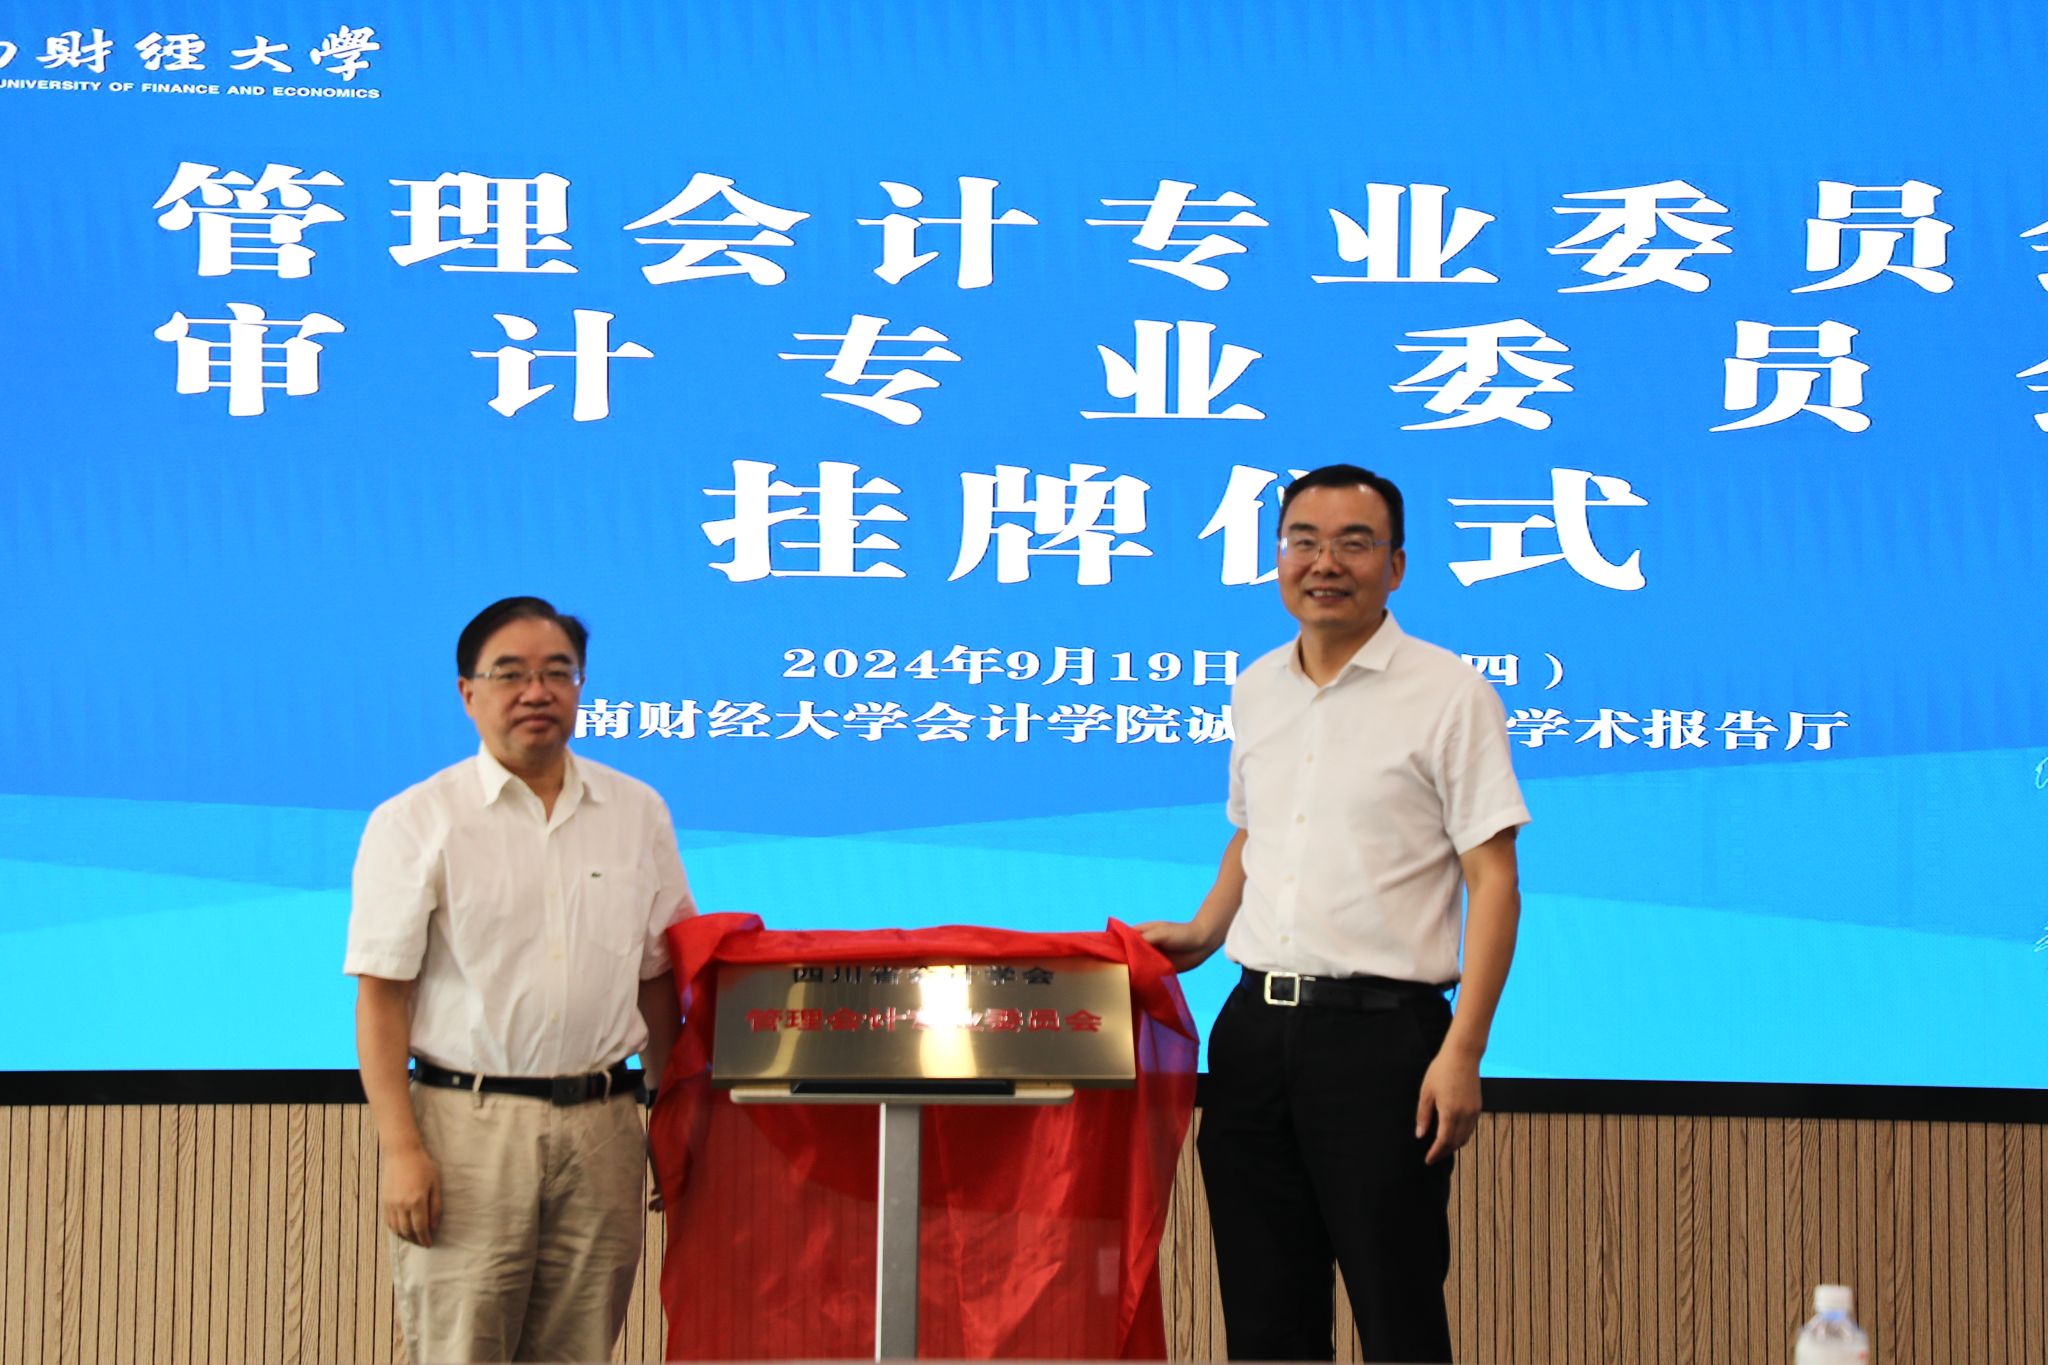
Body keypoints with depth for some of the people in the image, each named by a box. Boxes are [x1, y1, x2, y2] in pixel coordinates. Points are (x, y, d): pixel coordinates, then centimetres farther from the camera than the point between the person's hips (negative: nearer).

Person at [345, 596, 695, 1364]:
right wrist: (400, 1149, -11)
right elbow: (380, 997, -3)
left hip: (602, 1125, 3)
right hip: (468, 1125, -3)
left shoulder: (638, 813, 12)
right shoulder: (416, 823, 1)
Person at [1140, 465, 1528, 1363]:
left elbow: (1492, 882, -10)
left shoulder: (1448, 695, -6)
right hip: (1255, 1025, 6)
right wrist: (1205, 932, 12)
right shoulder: (1255, 691, 12)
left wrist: (1461, 1053, -16)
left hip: (1380, 1028, -6)